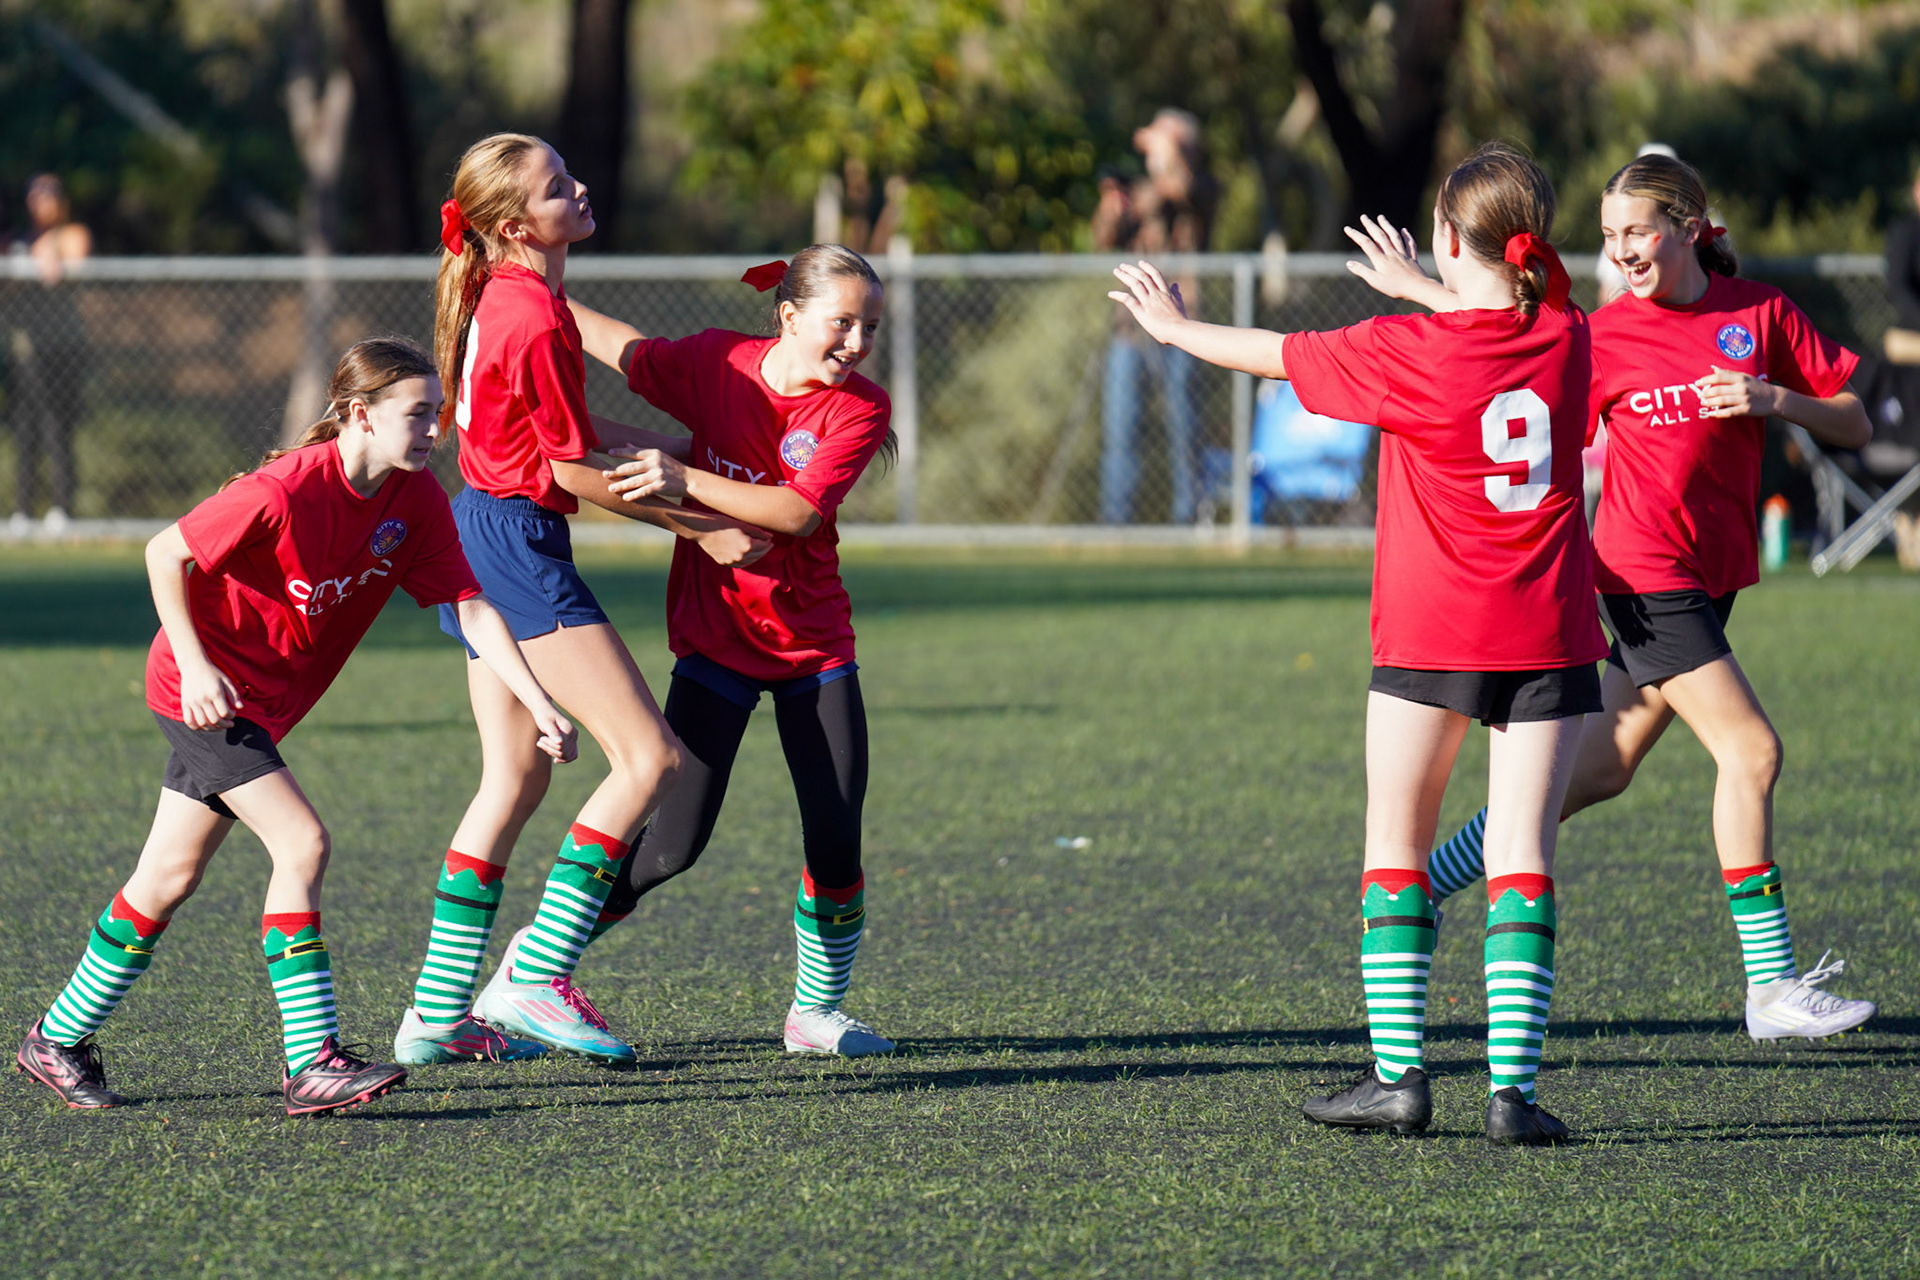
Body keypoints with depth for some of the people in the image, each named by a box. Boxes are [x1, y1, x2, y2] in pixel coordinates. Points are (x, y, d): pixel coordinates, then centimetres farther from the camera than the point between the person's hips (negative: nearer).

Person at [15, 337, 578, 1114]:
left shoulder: (416, 500, -6)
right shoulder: (286, 491, -26)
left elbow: (470, 608, -6)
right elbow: (167, 554, -16)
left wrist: (538, 705, -15)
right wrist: (196, 665, -20)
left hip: (264, 700, 8)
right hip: (206, 687, -8)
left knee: (170, 878, 13)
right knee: (302, 843, -18)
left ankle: (58, 1042, 25)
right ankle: (313, 1064, -18)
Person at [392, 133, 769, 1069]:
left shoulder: (506, 298, 11)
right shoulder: (537, 322, -19)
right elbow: (573, 470, -16)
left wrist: (660, 450, 20)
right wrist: (699, 527, -9)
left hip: (476, 537, 10)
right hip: (519, 542, -10)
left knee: (515, 777, 14)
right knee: (649, 758, -10)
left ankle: (437, 1013, 15)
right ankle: (533, 977, -11)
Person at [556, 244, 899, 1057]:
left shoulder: (860, 408, -11)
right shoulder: (716, 365, -9)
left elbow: (799, 510, -23)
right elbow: (607, 341, 2)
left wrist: (684, 479, -31)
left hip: (814, 644, 2)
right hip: (714, 638, -1)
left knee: (836, 836, -5)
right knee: (673, 843, -8)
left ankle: (816, 1010, 17)